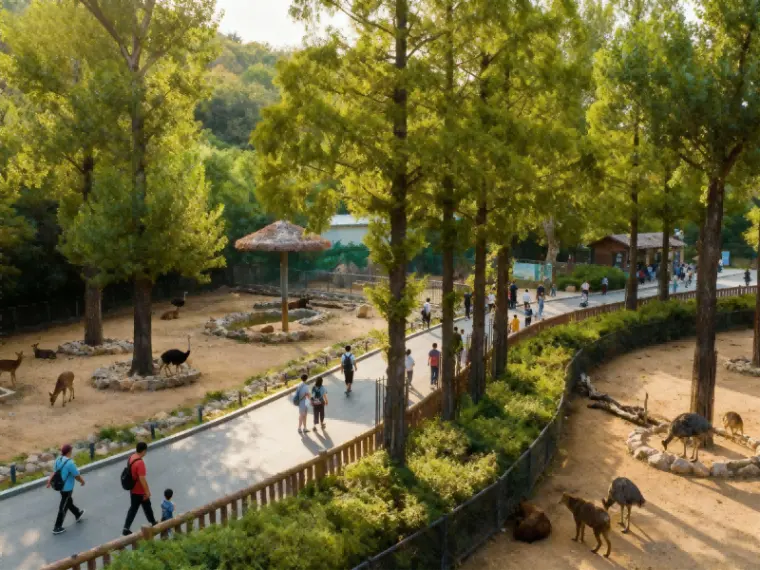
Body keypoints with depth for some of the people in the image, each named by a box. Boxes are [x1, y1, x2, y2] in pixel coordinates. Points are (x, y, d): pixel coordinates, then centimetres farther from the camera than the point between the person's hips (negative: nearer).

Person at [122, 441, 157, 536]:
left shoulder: (131, 457, -2)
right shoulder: (140, 462, -31)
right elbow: (142, 479, -29)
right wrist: (147, 491, -18)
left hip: (133, 489, 8)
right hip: (140, 491, -7)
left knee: (133, 508, 16)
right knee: (147, 507, 14)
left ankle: (126, 528, 14)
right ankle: (153, 524, 34)